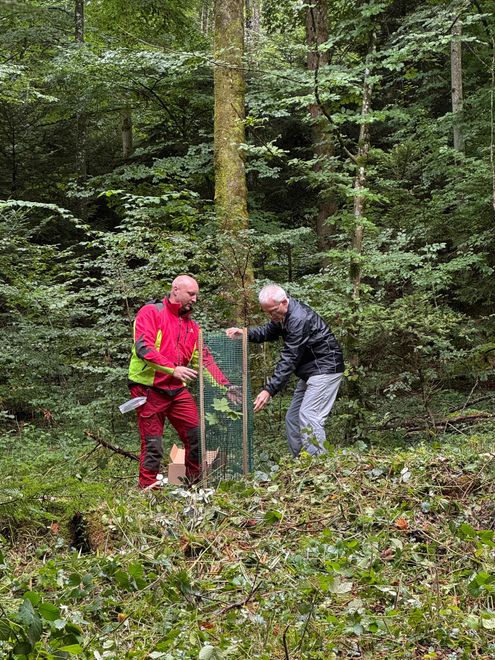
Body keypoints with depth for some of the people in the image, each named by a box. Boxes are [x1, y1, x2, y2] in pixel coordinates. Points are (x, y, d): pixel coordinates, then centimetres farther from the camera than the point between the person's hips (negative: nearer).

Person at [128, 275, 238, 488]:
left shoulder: (192, 326, 15)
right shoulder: (151, 313, -6)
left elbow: (205, 359, 12)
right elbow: (143, 347, -19)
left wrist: (225, 385, 0)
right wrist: (173, 369, -27)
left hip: (177, 390, 6)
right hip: (149, 389, -6)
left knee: (197, 435, 1)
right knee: (153, 445, -3)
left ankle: (194, 485, 13)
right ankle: (147, 490, 8)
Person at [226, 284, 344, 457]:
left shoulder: (299, 319, -27)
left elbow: (289, 360, -31)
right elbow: (269, 332, 16)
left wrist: (269, 390, -34)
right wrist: (246, 333, -5)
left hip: (325, 369, -11)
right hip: (310, 371, 11)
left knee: (308, 417, -19)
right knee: (292, 418, 9)